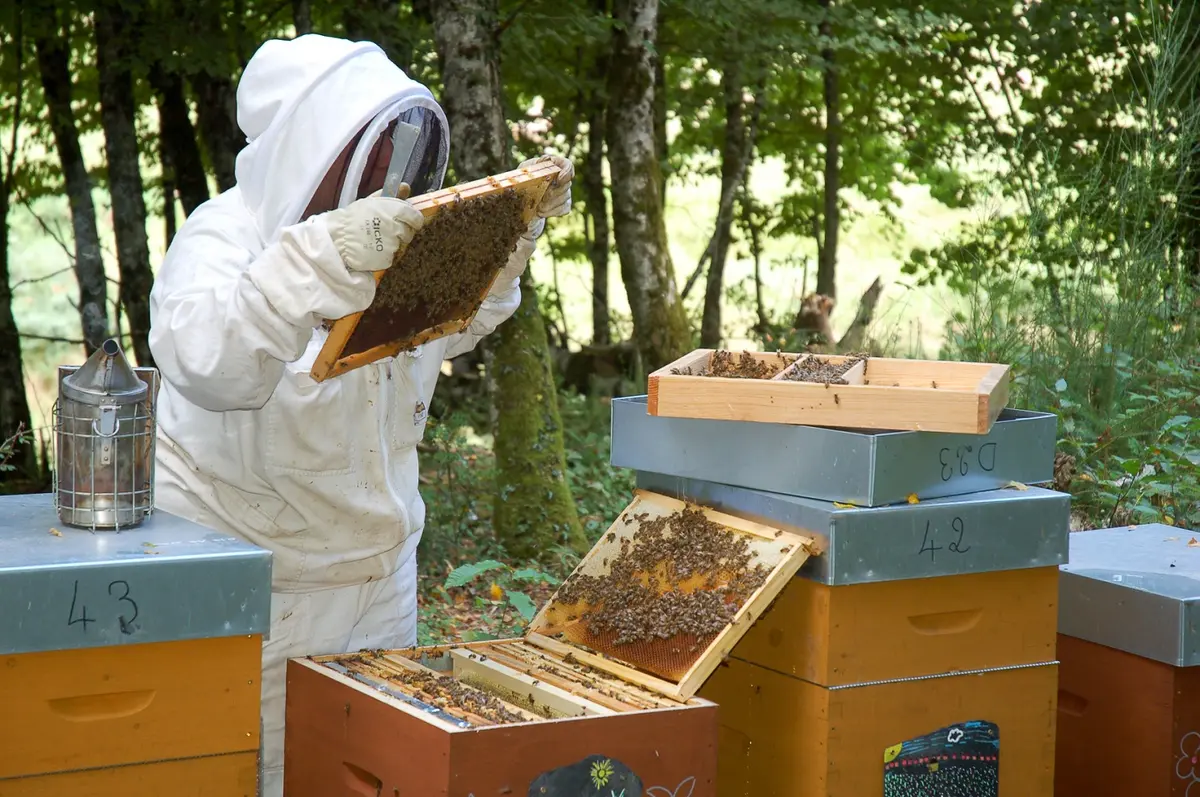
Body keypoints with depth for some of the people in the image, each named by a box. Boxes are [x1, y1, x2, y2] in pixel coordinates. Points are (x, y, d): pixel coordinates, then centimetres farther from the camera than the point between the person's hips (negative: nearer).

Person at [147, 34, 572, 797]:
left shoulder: (386, 237, 6)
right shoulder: (225, 237, -16)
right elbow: (205, 360, -37)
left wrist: (518, 232, 9)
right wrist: (325, 258, -47)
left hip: (377, 575, 7)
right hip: (247, 583, -7)